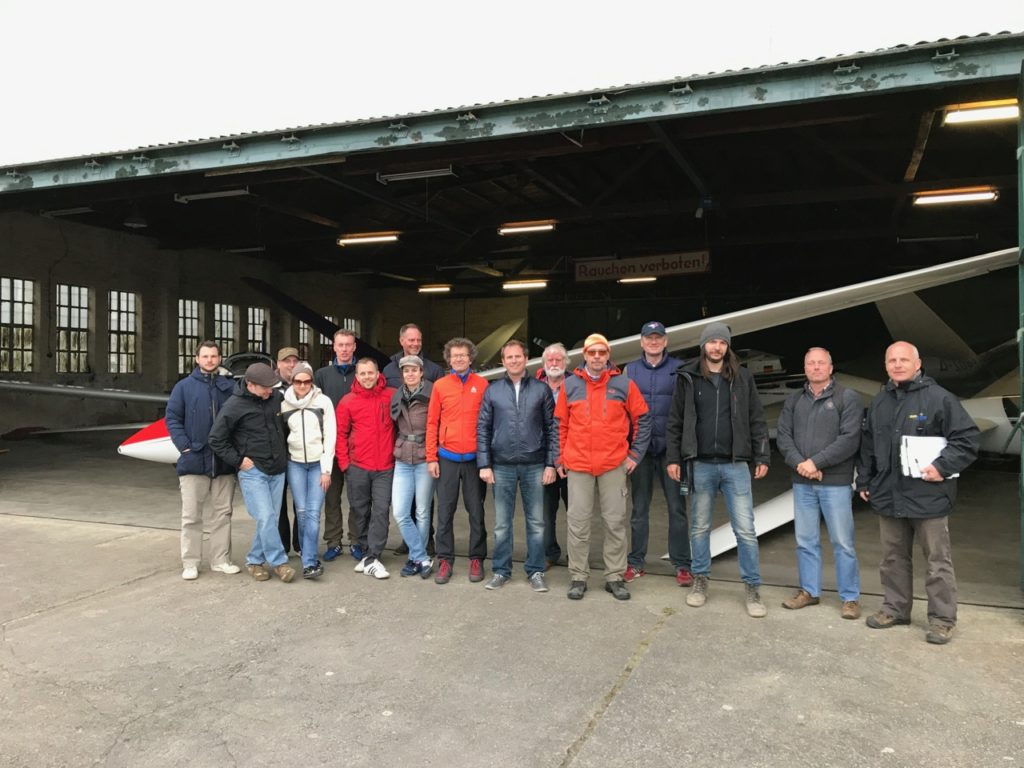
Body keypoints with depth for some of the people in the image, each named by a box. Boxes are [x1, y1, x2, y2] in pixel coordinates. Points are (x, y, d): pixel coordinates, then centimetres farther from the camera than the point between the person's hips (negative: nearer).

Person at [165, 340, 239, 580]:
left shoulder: (230, 387, 8)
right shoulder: (184, 387, 3)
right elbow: (172, 418, 0)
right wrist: (184, 446, -10)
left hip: (224, 462, 2)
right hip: (194, 460, -2)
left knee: (222, 513, 10)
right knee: (191, 515, 3)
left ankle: (221, 560, 20)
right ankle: (190, 563, 13)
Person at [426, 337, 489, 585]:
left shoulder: (483, 385, 0)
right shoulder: (440, 385, 2)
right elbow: (432, 423, 3)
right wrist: (431, 458, -1)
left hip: (475, 458, -1)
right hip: (447, 458, 1)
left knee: (476, 511, 8)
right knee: (445, 511, 6)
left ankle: (476, 559, 19)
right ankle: (445, 560, 16)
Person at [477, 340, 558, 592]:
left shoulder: (541, 389, 3)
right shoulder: (492, 391, 5)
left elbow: (552, 428, 3)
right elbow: (483, 429, 5)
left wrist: (550, 464, -3)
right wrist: (484, 464, -2)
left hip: (534, 466, 0)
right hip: (502, 466, 1)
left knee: (536, 522, 6)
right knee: (502, 523, 8)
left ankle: (535, 571, 17)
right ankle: (501, 570, 20)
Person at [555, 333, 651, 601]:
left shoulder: (624, 384, 1)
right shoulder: (570, 385, 4)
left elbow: (642, 419, 6)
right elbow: (561, 425, 9)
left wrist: (635, 454, 2)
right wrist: (561, 458, 7)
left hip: (614, 465, 0)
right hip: (578, 465, 1)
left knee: (615, 522, 6)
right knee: (578, 523, 4)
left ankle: (615, 577, 17)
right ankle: (578, 577, 15)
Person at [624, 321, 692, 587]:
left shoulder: (679, 369, 2)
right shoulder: (630, 370, 7)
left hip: (670, 447, -1)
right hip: (640, 448, 2)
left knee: (677, 508, 2)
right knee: (639, 508, 9)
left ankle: (681, 564, 12)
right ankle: (636, 561, 19)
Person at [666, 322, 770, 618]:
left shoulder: (742, 378, 4)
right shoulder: (687, 377, 3)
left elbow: (756, 420, 6)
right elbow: (675, 421, 4)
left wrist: (762, 457, 2)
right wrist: (673, 458, 0)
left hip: (735, 465, 0)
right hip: (700, 465, 0)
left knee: (745, 529, 0)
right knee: (699, 526, 11)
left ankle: (753, 588, 12)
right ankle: (700, 581, 26)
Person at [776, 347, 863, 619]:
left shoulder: (848, 398, -2)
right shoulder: (793, 401, 12)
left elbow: (849, 439, -12)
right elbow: (783, 437, 5)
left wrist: (816, 462, -16)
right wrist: (799, 464, -12)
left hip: (836, 483, -4)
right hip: (802, 483, 4)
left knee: (843, 543, 2)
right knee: (805, 541, 11)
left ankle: (850, 598, 14)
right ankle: (809, 591, 24)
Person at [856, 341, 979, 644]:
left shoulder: (939, 398, -6)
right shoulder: (879, 403, 12)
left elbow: (967, 439, -8)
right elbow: (867, 447, 18)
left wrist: (943, 466, -18)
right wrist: (864, 481, 16)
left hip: (928, 497, -5)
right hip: (888, 495, 6)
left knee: (938, 560, 3)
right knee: (894, 558, 15)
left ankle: (942, 619, 13)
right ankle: (895, 608, 28)